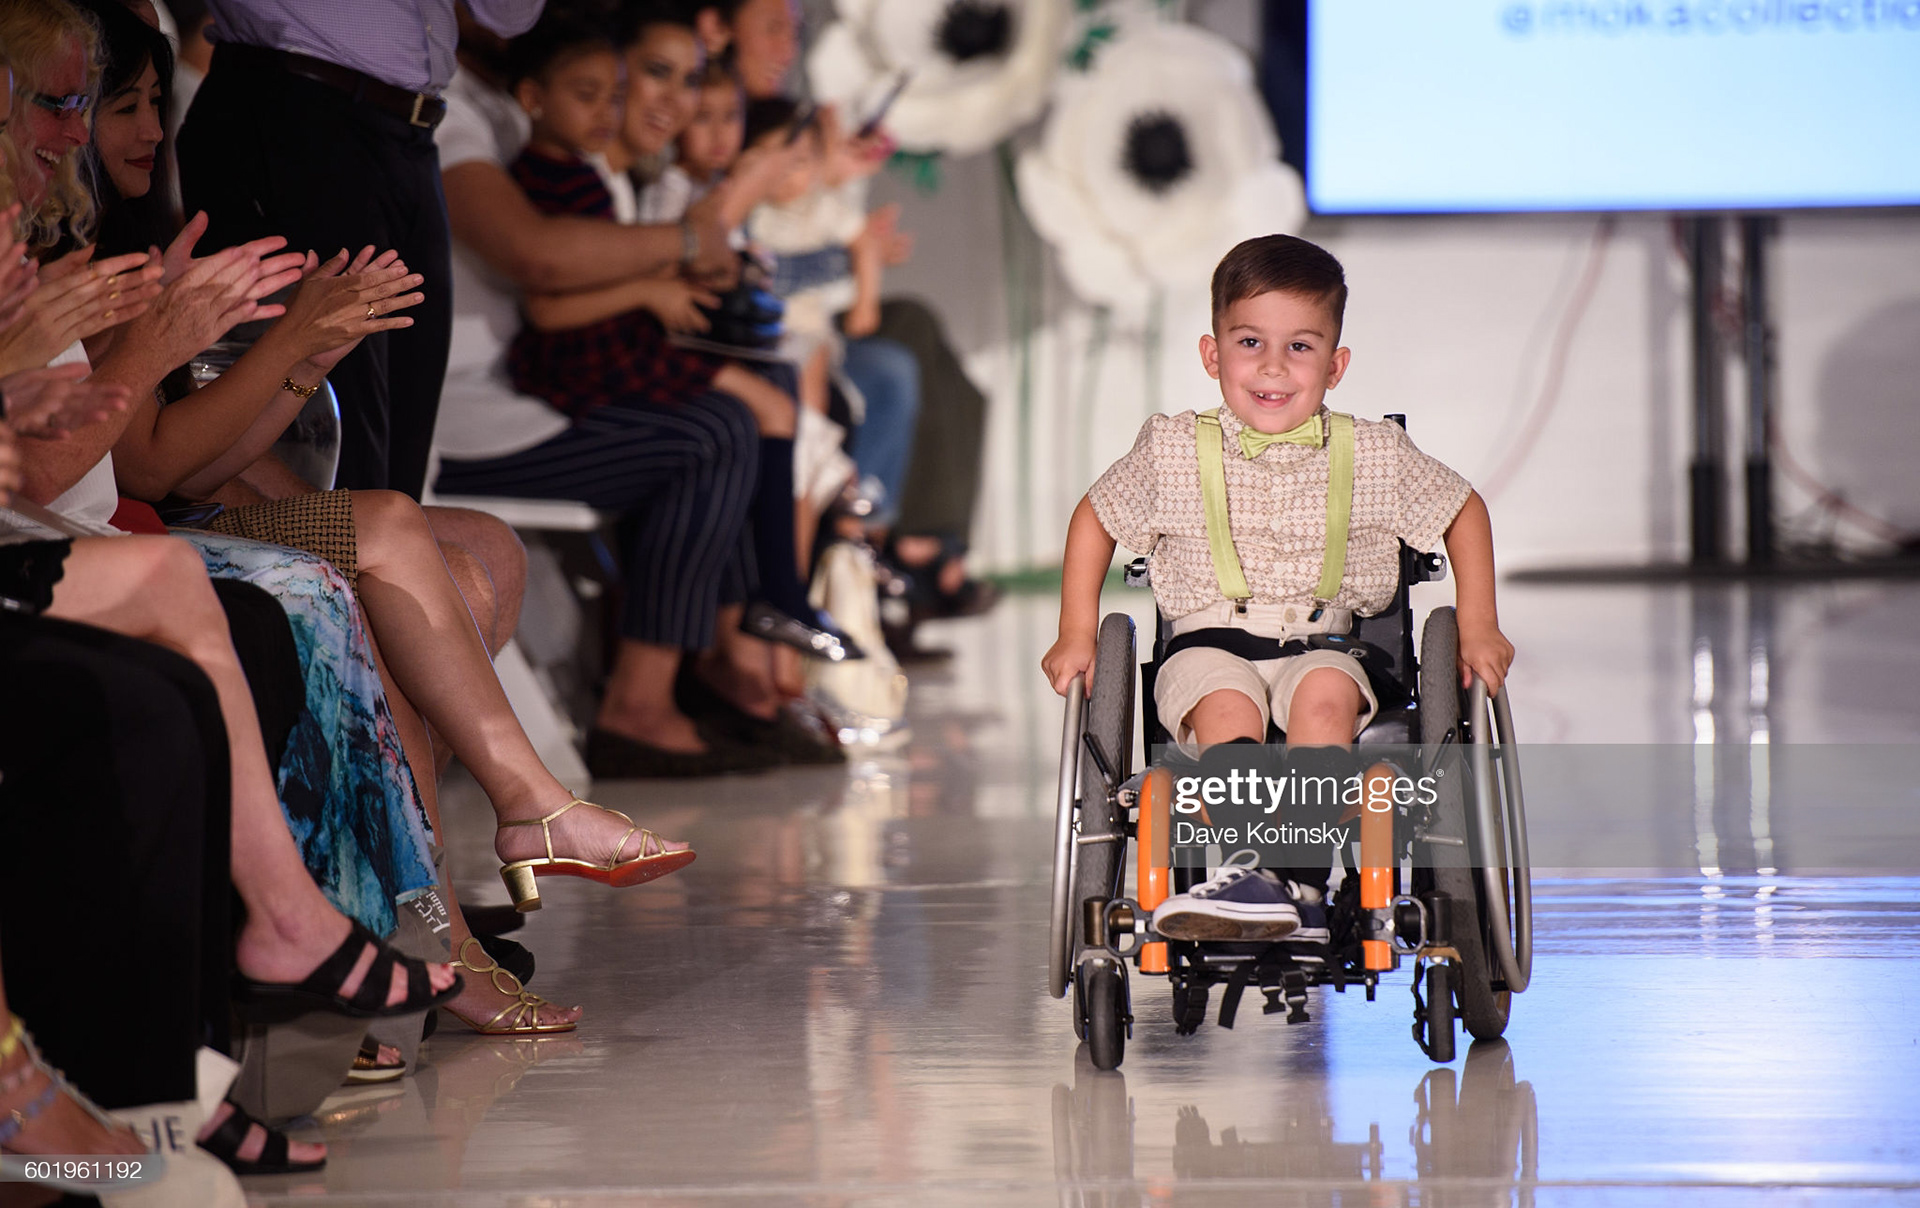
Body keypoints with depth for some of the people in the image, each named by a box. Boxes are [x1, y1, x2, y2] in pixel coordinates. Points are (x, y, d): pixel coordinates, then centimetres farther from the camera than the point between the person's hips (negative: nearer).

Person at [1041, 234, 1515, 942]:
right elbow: (1094, 521, 18)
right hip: (1209, 644, 0)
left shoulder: (1373, 457, 5)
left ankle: (1301, 881, -38)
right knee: (1226, 707, -34)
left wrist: (1478, 631, 13)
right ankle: (1251, 877, -42)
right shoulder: (1173, 452, 3)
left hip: (1322, 645, 0)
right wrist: (1077, 637, 12)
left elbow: (1463, 512, 19)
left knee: (1325, 693, -34)